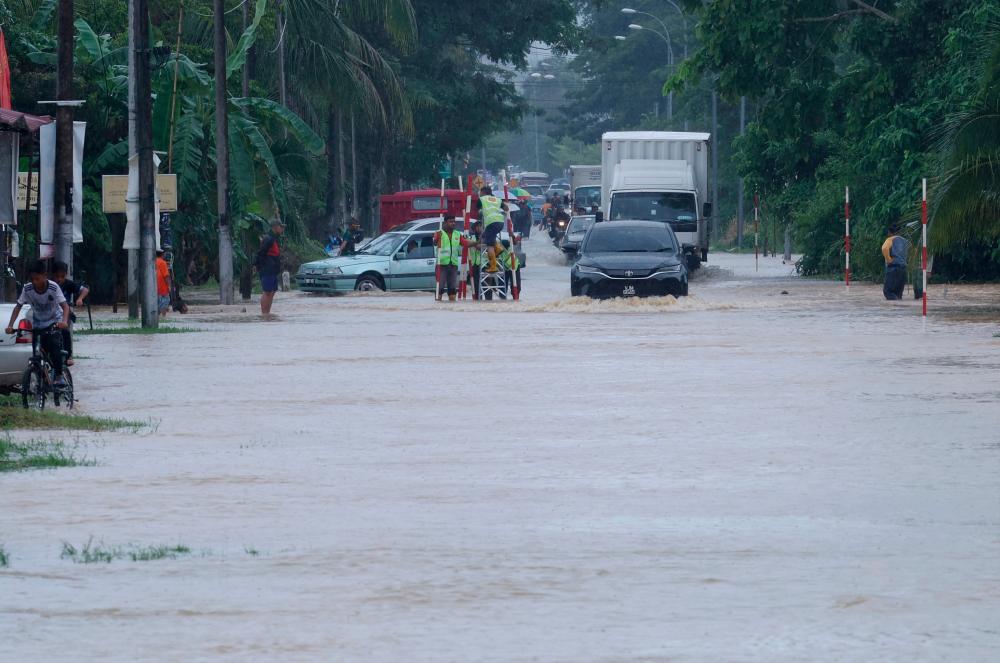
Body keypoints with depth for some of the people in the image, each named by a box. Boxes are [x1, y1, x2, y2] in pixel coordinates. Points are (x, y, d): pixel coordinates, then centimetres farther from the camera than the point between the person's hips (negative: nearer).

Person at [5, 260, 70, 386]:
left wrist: (64, 321, -46)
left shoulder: (53, 287, -23)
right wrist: (10, 325, -25)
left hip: (54, 322, -3)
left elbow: (65, 306, -26)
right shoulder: (27, 289, -16)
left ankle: (59, 376, -12)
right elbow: (18, 307, -12)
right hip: (37, 325, 3)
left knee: (54, 347, -23)